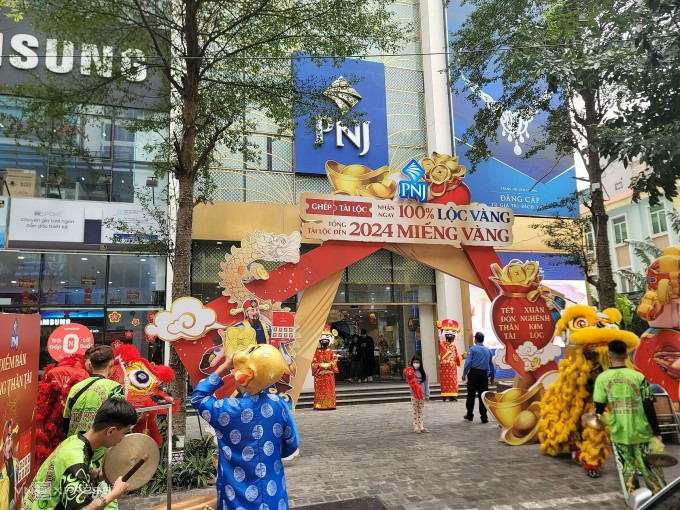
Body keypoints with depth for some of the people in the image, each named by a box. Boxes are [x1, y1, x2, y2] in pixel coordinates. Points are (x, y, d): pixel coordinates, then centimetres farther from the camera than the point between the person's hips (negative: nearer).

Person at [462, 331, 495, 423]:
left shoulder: (472, 349, -3)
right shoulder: (488, 351, 10)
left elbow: (468, 362, -10)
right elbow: (491, 365, 15)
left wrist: (464, 374, -3)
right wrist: (492, 377, 24)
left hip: (474, 373, -3)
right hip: (484, 374, 3)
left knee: (471, 395, 7)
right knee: (483, 396, 6)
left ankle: (469, 415, 15)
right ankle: (484, 417, 6)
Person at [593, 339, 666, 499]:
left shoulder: (602, 378, -6)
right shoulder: (638, 376, -8)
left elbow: (599, 407, 0)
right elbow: (649, 407, -8)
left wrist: (598, 414, 23)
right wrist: (656, 432, 0)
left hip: (618, 433, 0)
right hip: (641, 432, 0)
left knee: (627, 469, 13)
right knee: (650, 468, 12)